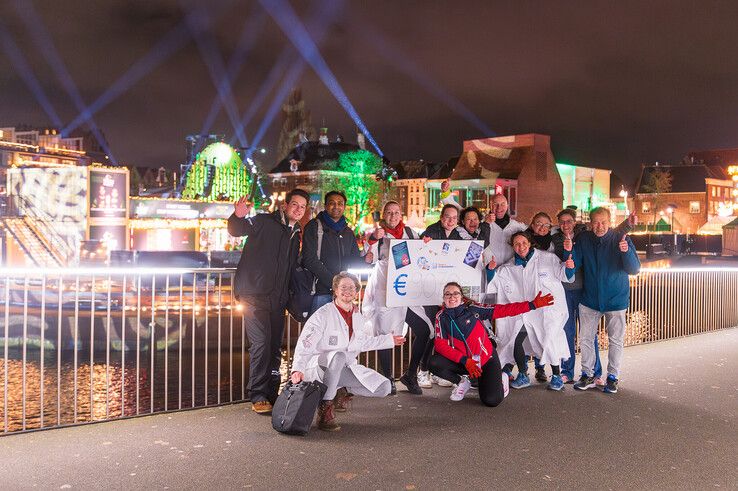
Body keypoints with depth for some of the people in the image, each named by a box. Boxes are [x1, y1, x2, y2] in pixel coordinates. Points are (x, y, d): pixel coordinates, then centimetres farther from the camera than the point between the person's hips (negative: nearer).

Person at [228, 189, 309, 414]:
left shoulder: (295, 235, 19)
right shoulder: (265, 222, -2)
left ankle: (272, 394, 18)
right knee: (261, 343, -14)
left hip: (277, 298, 7)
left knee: (275, 347, 9)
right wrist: (238, 217, -39)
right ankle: (258, 396, -5)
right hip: (255, 293, -7)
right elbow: (236, 230, -17)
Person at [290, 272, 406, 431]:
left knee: (384, 388, -11)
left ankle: (343, 391, 9)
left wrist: (388, 340, 23)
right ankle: (325, 408, -29)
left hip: (346, 368, 6)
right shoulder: (323, 314, -12)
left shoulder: (358, 317, 8)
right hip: (320, 368, -6)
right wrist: (297, 369, -38)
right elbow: (305, 344, -21)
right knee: (338, 356, -40)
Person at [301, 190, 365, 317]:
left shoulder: (348, 232, 18)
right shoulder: (314, 227, 0)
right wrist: (333, 281, -17)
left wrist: (365, 260, -7)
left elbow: (354, 260, 18)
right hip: (320, 290, -5)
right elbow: (310, 259, -10)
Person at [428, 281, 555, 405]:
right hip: (463, 362, 2)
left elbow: (503, 310, -9)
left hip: (486, 359, -1)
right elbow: (440, 344, -14)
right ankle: (462, 382, 4)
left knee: (491, 400, -18)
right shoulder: (441, 317, -6)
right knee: (434, 363, -24)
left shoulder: (472, 309, -8)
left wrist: (533, 304, -16)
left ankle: (500, 379, 18)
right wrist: (465, 360, -25)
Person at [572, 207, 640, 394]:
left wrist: (626, 251, -36)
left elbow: (634, 269, -16)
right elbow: (574, 264, -3)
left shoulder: (621, 239, -12)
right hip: (590, 299, 2)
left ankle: (613, 377, 22)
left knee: (615, 341, 8)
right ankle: (588, 375, 22)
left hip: (616, 300, -2)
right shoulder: (583, 239, -4)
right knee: (585, 339, 8)